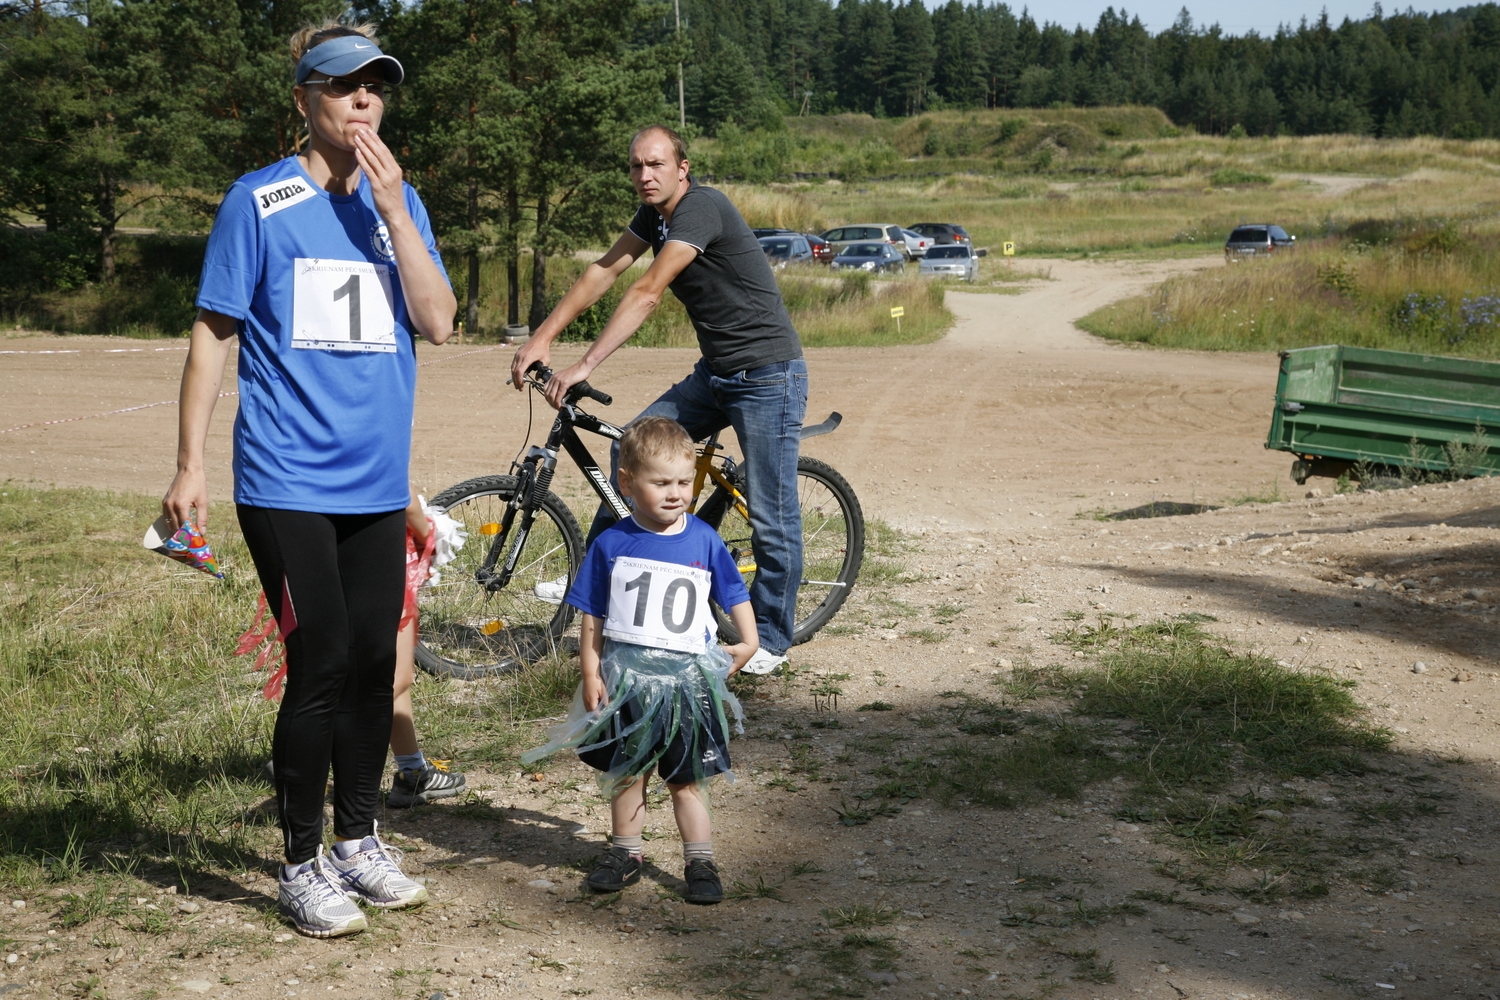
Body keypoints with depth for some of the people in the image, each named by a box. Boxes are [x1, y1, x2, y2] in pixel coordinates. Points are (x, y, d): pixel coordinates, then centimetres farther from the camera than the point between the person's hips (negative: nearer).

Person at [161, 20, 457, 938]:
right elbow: (212, 333, -1)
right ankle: (303, 864, 10)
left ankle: (359, 838, 28)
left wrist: (391, 209, -11)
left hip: (378, 483, 4)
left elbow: (437, 321, -3)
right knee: (322, 668, -5)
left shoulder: (399, 202, 9)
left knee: (374, 664, 10)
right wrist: (189, 465, -6)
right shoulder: (261, 202, -3)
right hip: (287, 483, -4)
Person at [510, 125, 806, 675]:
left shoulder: (702, 207, -20)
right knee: (630, 449, 3)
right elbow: (603, 271, 5)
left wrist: (584, 366, -30)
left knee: (770, 515, -4)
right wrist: (542, 338, -5)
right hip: (715, 372, 9)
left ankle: (770, 639, 12)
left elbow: (647, 292, -27)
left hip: (768, 376, -9)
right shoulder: (655, 214, 7)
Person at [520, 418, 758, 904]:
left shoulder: (704, 541, -3)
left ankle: (700, 863, 15)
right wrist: (590, 674, -4)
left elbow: (734, 594, 8)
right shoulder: (611, 544, -5)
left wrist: (748, 641, -4)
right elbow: (592, 617, 0)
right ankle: (625, 853, 29)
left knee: (686, 778, 6)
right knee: (626, 773, 14)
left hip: (686, 676, -1)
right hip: (625, 676, 1)